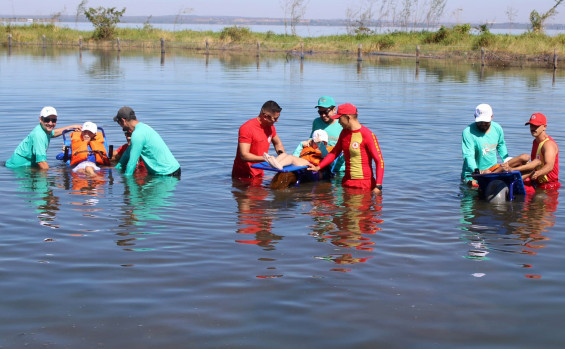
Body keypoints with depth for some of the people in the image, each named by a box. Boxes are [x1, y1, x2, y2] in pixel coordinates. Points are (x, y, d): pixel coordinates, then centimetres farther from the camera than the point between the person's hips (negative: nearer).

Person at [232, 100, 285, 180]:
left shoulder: (270, 126, 5)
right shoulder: (247, 128, -20)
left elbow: (278, 143, 22)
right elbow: (244, 155, -27)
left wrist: (281, 153, 0)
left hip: (259, 174, 7)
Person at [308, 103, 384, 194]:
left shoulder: (367, 135, -14)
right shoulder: (344, 133, 9)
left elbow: (379, 161, -15)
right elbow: (335, 152, 23)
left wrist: (378, 187, -22)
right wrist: (318, 167, 15)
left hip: (364, 183, -7)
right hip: (346, 182, 7)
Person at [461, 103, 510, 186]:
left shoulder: (497, 128, 3)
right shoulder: (468, 132, -16)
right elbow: (468, 156, -24)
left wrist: (507, 160, 12)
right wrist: (479, 172, -40)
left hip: (493, 167, 4)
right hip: (472, 172, -4)